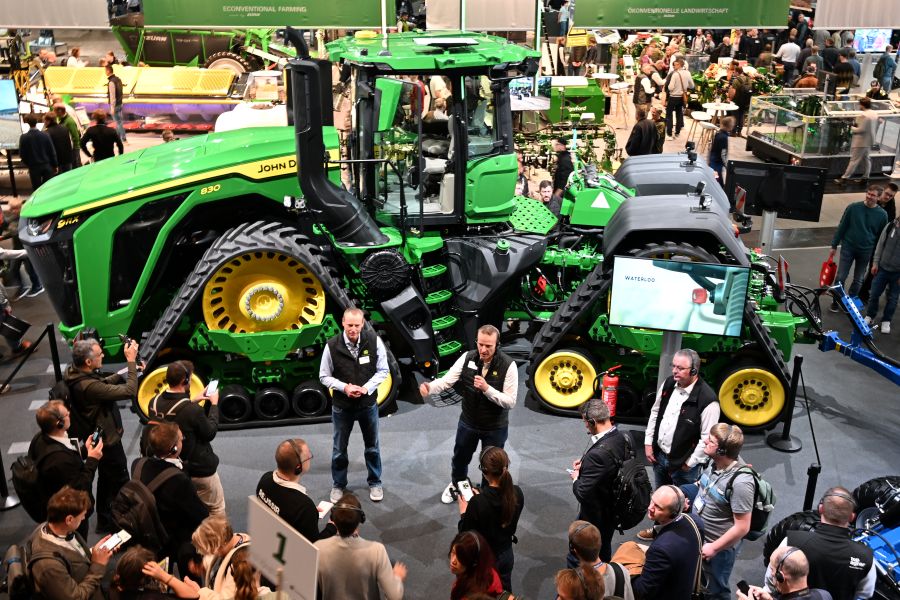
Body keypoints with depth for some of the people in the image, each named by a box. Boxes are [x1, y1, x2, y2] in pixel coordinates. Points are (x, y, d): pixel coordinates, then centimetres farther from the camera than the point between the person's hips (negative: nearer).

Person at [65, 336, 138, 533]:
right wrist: (131, 361, -29)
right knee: (120, 481, 9)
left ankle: (104, 520, 42)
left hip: (96, 436, 10)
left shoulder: (73, 373, -8)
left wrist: (128, 369, -9)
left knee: (106, 478, 26)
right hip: (107, 440, -10)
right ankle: (115, 522, 23)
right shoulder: (88, 386, -36)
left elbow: (104, 383, 3)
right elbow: (129, 391, -36)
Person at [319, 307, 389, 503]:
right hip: (342, 405, -1)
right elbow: (324, 377, -7)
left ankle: (375, 482, 38)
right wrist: (344, 387, -22)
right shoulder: (332, 346, -17)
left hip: (368, 403, 1)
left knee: (372, 446, 18)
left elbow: (383, 371, -6)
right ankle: (338, 484, 36)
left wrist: (366, 388, -20)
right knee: (339, 448, 15)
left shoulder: (374, 341, -16)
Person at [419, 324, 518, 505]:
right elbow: (447, 380, -18)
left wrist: (487, 389, -37)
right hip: (468, 422, 3)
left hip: (495, 427, -3)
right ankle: (456, 485, 56)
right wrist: (430, 386, -39)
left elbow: (510, 401, -23)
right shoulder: (467, 358, -14)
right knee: (460, 457, 26)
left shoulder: (508, 365, -23)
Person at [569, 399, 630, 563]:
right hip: (613, 511, 8)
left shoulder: (597, 454, -35)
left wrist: (576, 478, -10)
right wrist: (585, 463, 1)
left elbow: (582, 493, -30)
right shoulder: (622, 438, -8)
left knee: (575, 559, 12)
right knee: (604, 552, 28)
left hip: (594, 517, -8)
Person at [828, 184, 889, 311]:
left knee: (858, 280, 11)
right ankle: (836, 301, 16)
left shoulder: (882, 215, -5)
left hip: (866, 251, 1)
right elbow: (841, 227, -1)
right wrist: (834, 246, 0)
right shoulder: (853, 207, -8)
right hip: (848, 248, -1)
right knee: (841, 277, 0)